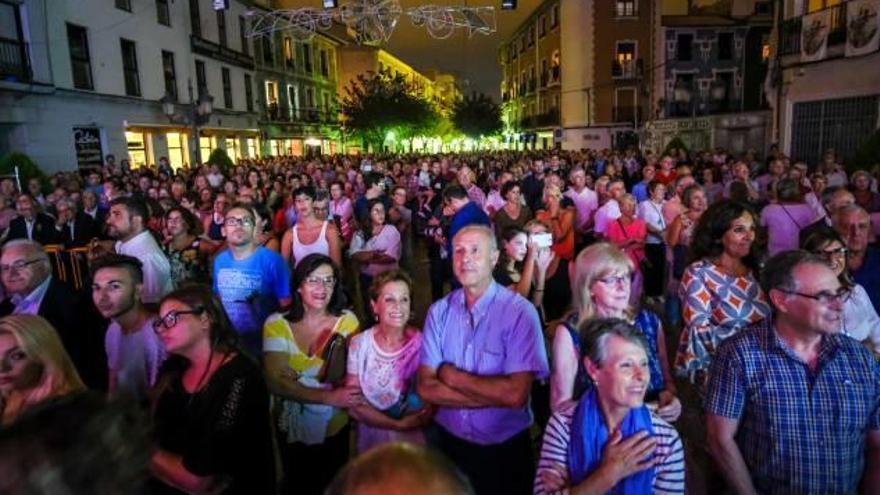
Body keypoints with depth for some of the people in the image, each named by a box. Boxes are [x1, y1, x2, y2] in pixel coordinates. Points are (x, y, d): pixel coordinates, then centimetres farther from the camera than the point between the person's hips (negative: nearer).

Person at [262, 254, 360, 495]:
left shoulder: (347, 321, -10)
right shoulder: (277, 324, -11)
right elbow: (276, 383, -20)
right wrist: (329, 398, -29)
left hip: (335, 427, 0)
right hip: (291, 427, 0)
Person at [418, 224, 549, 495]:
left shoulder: (520, 312, -16)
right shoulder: (439, 311, -5)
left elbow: (516, 394, -23)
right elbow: (426, 387, -10)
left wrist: (451, 376, -14)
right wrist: (493, 395, -19)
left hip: (504, 451, -3)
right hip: (450, 443, 3)